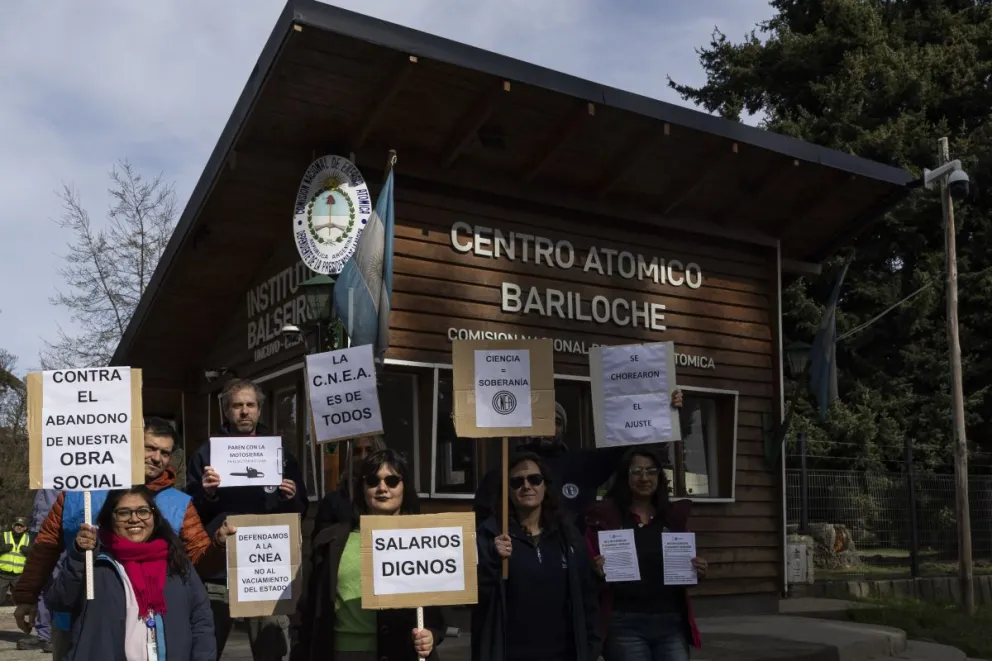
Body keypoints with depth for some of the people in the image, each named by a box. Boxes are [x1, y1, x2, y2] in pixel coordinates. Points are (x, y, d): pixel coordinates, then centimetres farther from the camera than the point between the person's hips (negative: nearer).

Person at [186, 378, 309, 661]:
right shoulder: (206, 453, 5)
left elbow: (301, 513, 12)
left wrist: (291, 499, -9)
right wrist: (206, 494, -16)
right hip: (217, 569, -1)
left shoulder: (280, 453, 10)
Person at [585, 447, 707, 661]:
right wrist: (598, 571, -21)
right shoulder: (606, 516, -1)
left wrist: (697, 571, -3)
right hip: (625, 624, -3)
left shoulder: (675, 516, 10)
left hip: (671, 622, 3)